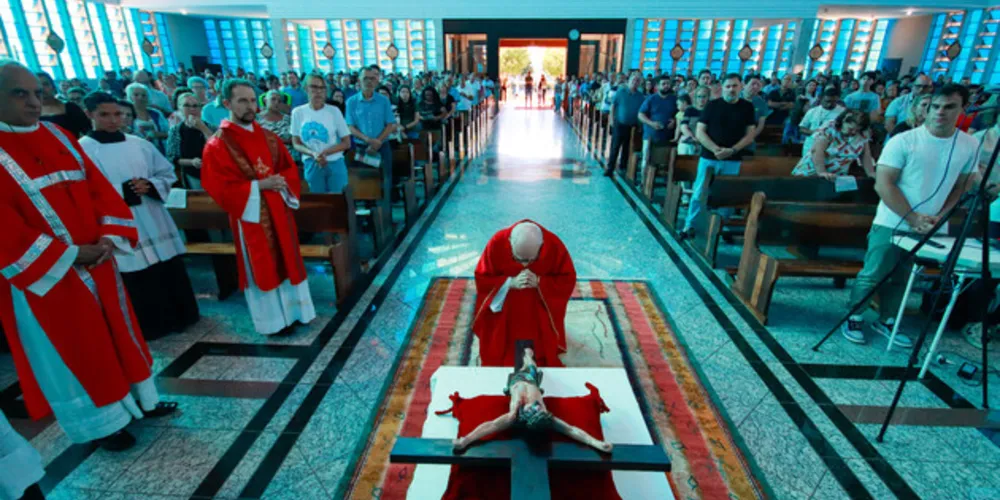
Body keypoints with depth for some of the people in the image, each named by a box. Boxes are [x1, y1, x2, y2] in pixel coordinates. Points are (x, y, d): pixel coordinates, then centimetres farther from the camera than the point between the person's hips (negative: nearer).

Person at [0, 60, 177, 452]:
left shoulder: (58, 137, 6)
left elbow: (99, 188, 4)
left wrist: (109, 238, -10)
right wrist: (68, 255, -17)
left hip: (95, 261, 6)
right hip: (41, 272, -5)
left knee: (118, 330, 15)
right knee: (74, 349, 8)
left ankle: (140, 399, 32)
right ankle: (101, 423, 24)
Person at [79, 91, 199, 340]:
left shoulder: (139, 144, 6)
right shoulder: (83, 149, -6)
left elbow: (168, 173, 10)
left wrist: (150, 186, -9)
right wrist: (123, 191, -20)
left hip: (154, 221, 4)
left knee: (170, 272, 12)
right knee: (138, 279, 4)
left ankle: (179, 317, 28)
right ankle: (149, 326, 21)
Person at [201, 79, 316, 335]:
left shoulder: (268, 137, 6)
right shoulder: (217, 145, -11)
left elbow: (290, 168, 11)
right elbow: (218, 189, -15)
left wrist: (281, 181, -11)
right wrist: (258, 186, -21)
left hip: (278, 210, 5)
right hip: (251, 213, -5)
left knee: (287, 260, 13)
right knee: (262, 266, 6)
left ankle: (293, 309, 29)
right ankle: (273, 319, 20)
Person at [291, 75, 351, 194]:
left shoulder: (334, 111, -5)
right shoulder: (298, 112, -1)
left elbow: (346, 143, -4)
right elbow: (296, 144, 3)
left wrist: (325, 152, -18)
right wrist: (313, 154, -17)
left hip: (335, 164, -1)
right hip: (312, 165, 2)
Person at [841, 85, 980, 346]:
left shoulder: (970, 146, 3)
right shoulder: (904, 141, -10)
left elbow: (960, 187, 11)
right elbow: (883, 184, -13)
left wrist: (940, 217, -5)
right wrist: (912, 218, -17)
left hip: (930, 229, 4)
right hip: (892, 224, -4)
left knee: (903, 280, 15)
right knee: (872, 275, 2)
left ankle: (886, 321, 29)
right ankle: (854, 319, 17)